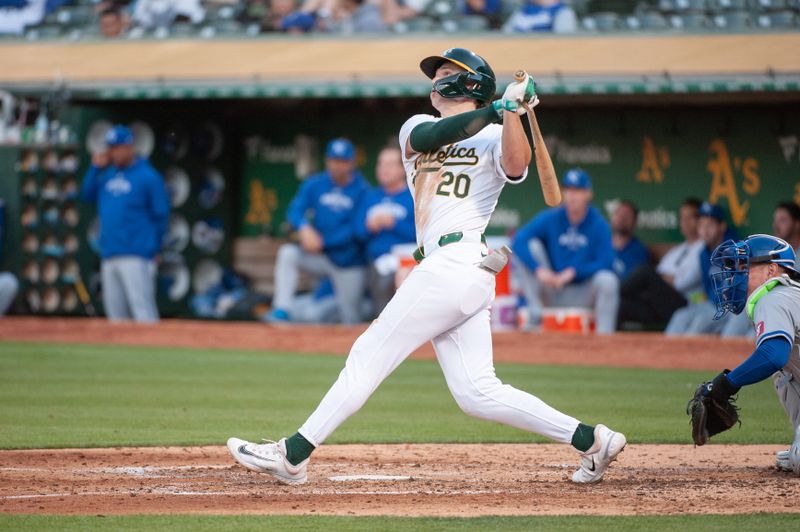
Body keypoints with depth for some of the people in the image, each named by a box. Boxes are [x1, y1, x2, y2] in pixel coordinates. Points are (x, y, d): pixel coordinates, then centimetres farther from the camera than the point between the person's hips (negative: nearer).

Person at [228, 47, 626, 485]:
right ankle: (591, 440, 3)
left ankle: (293, 455, -5)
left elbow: (516, 166, -18)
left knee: (369, 356, -7)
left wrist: (509, 111, -23)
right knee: (477, 393, 1)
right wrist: (496, 106, -10)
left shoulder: (493, 137, 3)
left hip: (455, 264, -7)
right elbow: (429, 139, -2)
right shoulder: (417, 127, 22)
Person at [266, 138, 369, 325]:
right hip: (320, 257, 3)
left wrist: (322, 242, -20)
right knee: (287, 253, -22)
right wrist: (304, 228, -30)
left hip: (349, 263, -3)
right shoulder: (315, 185, 2)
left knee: (351, 319, -5)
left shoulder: (362, 190, -8)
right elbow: (295, 211, -7)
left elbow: (356, 228, -14)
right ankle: (282, 312, -27)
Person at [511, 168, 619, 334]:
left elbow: (606, 264, -15)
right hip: (551, 293, 1)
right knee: (531, 245, -16)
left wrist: (573, 272, -25)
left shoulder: (599, 225, -6)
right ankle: (535, 311, -17)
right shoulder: (550, 219, -3)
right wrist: (538, 269, -29)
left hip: (582, 295, -1)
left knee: (607, 280, -32)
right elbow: (519, 241, -15)